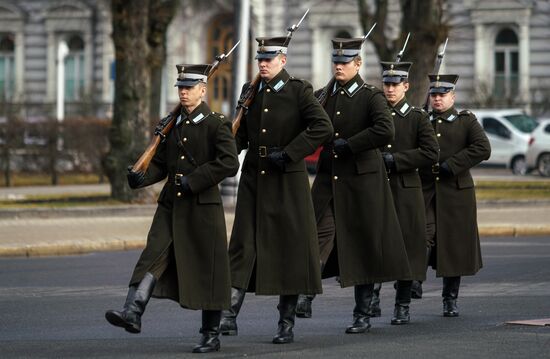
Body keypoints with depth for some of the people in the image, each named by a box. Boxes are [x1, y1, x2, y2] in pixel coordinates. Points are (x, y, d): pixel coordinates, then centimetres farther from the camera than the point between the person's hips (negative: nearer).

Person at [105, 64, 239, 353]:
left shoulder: (217, 124, -4)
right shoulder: (172, 124, 14)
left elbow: (229, 163, -14)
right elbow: (160, 163, 16)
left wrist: (193, 181, -19)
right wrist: (141, 178, -5)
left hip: (203, 206, -5)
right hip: (171, 205, 5)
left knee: (207, 270, 1)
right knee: (153, 257, -12)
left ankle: (211, 335, 10)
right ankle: (132, 313, -25)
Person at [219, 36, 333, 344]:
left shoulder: (299, 91, -5)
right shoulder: (250, 91, 11)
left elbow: (323, 127, -14)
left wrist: (289, 153, -17)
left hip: (287, 181, -4)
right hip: (254, 180, 4)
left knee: (290, 249, 2)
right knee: (243, 248, -2)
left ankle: (287, 325, 8)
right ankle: (229, 317, -6)